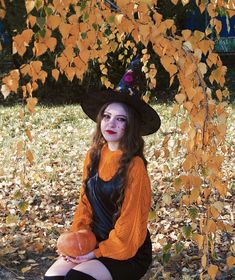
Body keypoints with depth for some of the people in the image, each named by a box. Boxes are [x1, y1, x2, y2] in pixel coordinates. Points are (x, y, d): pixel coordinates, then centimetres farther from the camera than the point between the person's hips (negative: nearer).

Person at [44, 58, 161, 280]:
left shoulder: (134, 165, -17)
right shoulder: (94, 156, 2)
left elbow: (129, 221, -15)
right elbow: (85, 203, 9)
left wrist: (98, 253, -11)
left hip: (128, 253, -5)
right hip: (94, 243, 5)